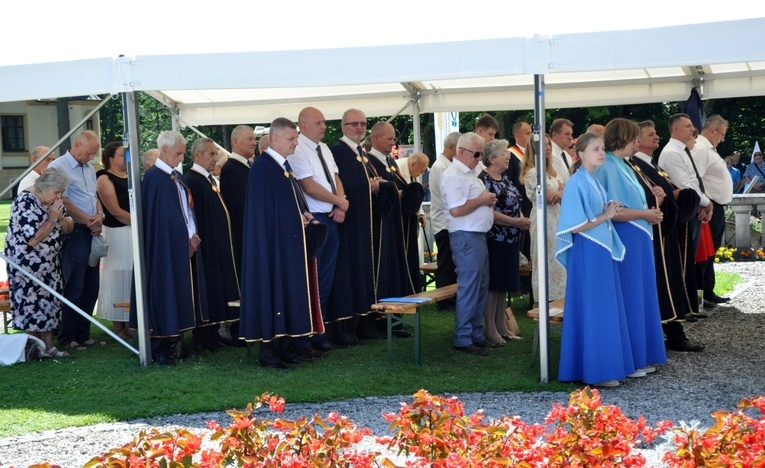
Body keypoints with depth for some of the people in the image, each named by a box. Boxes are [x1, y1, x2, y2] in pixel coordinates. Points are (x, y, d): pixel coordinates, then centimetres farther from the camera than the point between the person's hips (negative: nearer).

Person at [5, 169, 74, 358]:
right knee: (32, 302, -5)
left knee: (50, 301, 6)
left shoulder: (52, 201, 5)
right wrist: (52, 219, -20)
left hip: (49, 263, 8)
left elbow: (68, 228, 7)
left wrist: (61, 218, -13)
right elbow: (33, 239, -25)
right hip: (27, 263, -8)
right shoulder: (26, 202, -20)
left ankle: (48, 345, 12)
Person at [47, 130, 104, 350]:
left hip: (91, 233, 8)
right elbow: (63, 201, -13)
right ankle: (67, 338, 4)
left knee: (91, 287, 9)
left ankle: (83, 334, 17)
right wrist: (88, 221, -9)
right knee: (74, 288, -5)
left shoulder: (89, 169, 17)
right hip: (74, 232, -8)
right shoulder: (58, 167, -8)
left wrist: (99, 215, 0)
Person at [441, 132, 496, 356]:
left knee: (481, 288, 14)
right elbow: (456, 210, -24)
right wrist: (481, 200, -13)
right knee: (469, 289, -7)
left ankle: (476, 335, 23)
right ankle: (463, 339, 0)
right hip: (466, 237, -11)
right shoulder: (453, 176, -15)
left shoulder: (469, 173, 18)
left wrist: (488, 202, 8)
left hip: (478, 235, 11)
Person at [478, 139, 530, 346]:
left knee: (505, 283, 12)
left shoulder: (505, 179, 15)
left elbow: (515, 205, 22)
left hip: (510, 240, 9)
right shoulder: (484, 180, -13)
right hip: (494, 240, -9)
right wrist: (516, 222, -19)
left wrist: (522, 219, 1)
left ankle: (501, 326, 20)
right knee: (493, 284, -4)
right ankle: (490, 330, 2)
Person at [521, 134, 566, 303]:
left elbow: (559, 195, 9)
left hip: (555, 216, 8)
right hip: (543, 217, -8)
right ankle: (545, 300, 5)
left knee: (557, 260, 10)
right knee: (547, 261, -2)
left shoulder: (550, 171, 15)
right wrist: (559, 189, 1)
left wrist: (560, 193, -13)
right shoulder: (533, 172, -12)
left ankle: (556, 298, 16)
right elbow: (549, 197, -16)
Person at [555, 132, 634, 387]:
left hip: (603, 252, 9)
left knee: (607, 311, 12)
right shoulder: (577, 183, -13)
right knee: (592, 311, -3)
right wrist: (605, 216, -12)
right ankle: (593, 371, 4)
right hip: (587, 255, -9)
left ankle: (607, 366, 20)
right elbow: (575, 226, -18)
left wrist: (611, 212, 2)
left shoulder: (595, 181, 13)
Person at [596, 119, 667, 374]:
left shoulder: (623, 167, 16)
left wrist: (652, 203, 5)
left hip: (638, 241, 10)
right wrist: (646, 214, -13)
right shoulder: (607, 168, -14)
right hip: (624, 242, -10)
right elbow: (613, 212, -21)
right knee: (628, 299, -3)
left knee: (642, 297, 13)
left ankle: (641, 357, 21)